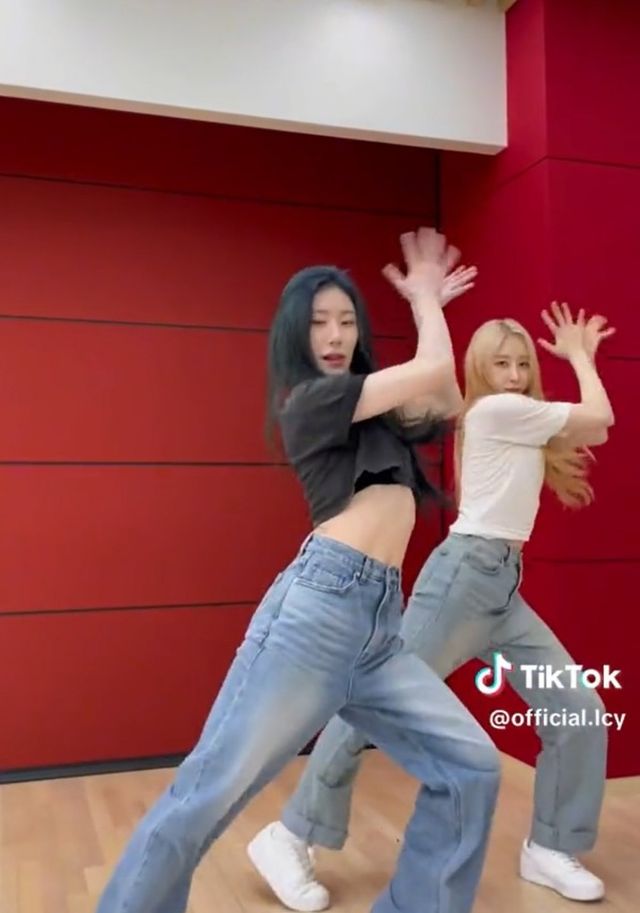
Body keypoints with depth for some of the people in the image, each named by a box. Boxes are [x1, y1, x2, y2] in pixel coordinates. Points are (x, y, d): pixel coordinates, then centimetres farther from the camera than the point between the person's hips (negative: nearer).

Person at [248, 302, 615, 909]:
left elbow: (591, 432, 24)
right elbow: (601, 419, 0)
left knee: (579, 712, 5)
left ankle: (549, 848, 20)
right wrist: (579, 357, 16)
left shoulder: (521, 423, 22)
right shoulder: (495, 409, -6)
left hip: (504, 586, 10)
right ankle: (288, 838, 3)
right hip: (466, 574, -10)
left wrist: (583, 356, 26)